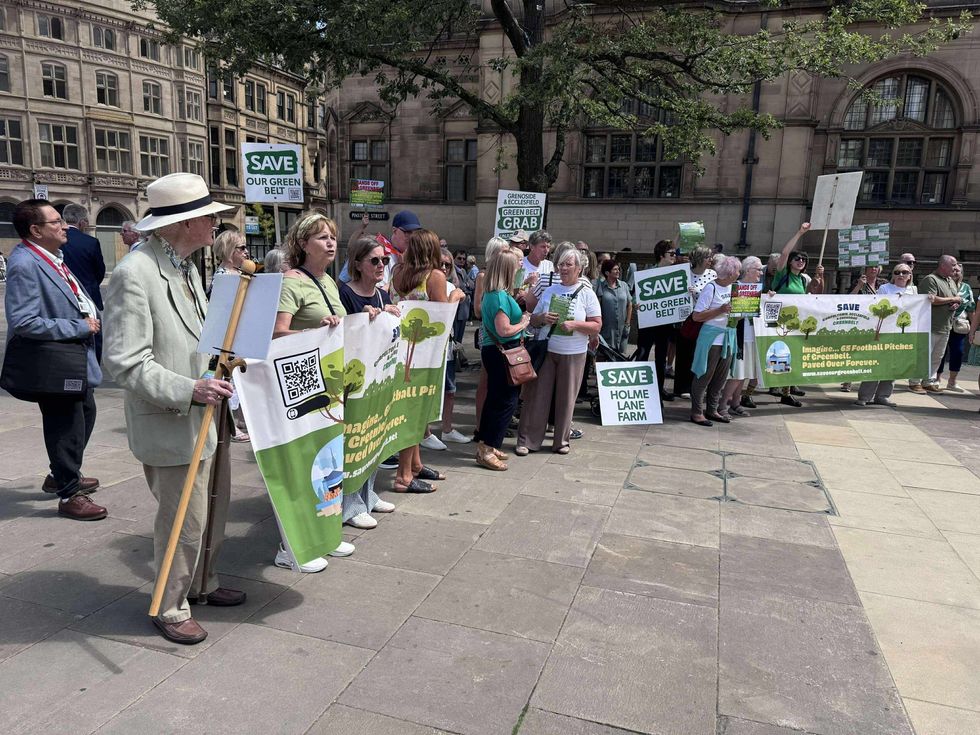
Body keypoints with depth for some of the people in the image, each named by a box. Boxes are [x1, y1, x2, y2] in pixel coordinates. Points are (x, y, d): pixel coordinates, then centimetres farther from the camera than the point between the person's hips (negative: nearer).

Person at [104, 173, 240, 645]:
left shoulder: (186, 266, 10)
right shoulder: (134, 273, -19)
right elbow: (125, 362, -21)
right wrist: (189, 390, -27)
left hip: (207, 415, 9)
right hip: (171, 425, -9)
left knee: (213, 510, 20)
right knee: (184, 521, 3)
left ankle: (203, 585, 40)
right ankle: (171, 609, 25)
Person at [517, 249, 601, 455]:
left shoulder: (587, 294, 1)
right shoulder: (550, 291, 9)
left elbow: (597, 326, -4)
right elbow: (533, 320, 13)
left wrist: (575, 324, -19)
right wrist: (542, 318, -10)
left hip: (573, 354, -2)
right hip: (546, 351, 2)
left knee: (566, 398, 6)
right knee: (537, 395, 1)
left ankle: (561, 440, 20)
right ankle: (527, 440, 8)